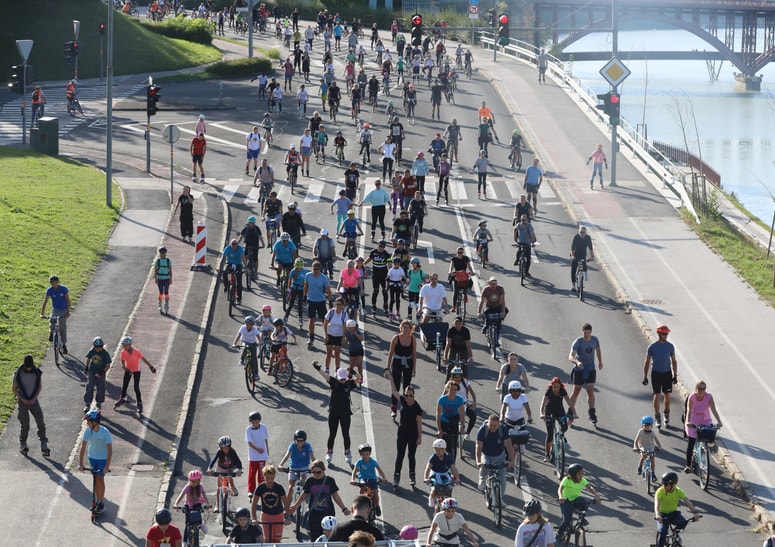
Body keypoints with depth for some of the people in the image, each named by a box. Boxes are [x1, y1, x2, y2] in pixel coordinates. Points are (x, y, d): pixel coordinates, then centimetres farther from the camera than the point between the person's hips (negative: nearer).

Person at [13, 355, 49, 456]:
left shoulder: (36, 372, -4)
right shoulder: (18, 373, -11)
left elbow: (40, 386, 6)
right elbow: (13, 388, -3)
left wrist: (34, 398, -6)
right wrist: (22, 399, -11)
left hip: (33, 400, 2)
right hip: (22, 401, -2)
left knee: (41, 422, -8)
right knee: (25, 425, 0)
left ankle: (44, 446, -6)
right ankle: (23, 445, 19)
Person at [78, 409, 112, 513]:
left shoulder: (105, 432, -28)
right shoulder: (87, 431, -17)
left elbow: (110, 450, -26)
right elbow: (83, 447, -14)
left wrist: (107, 466, -31)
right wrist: (80, 464, -19)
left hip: (103, 458, -4)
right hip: (92, 457, 4)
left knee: (100, 479, -1)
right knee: (95, 479, 11)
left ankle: (101, 502, 11)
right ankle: (97, 500, 25)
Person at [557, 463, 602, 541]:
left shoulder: (583, 481, -6)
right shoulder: (566, 480, -16)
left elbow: (590, 488, -20)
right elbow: (560, 489, -29)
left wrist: (597, 495, -39)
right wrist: (560, 497, -51)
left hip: (575, 500, 3)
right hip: (566, 501, -3)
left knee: (584, 501, -32)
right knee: (566, 521, -18)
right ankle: (558, 535, 8)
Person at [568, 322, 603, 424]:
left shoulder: (594, 340, -3)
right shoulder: (578, 342, -17)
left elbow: (598, 349, 20)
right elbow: (571, 356, -28)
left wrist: (600, 361, 28)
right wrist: (577, 362, -47)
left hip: (590, 369, 3)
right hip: (579, 370, -3)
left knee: (590, 391, -4)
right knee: (576, 391, 5)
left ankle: (592, 414, 1)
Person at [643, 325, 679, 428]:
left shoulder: (670, 346, 1)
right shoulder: (652, 347, -5)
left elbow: (674, 361, 9)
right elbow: (647, 362, 1)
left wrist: (675, 375, 4)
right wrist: (645, 377, -2)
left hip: (667, 373, 2)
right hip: (656, 373, -2)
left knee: (667, 395, 5)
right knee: (656, 395, -4)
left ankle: (667, 414, 24)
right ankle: (657, 417, 3)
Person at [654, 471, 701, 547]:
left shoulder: (678, 491, -12)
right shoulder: (660, 491, -20)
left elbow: (688, 502, -23)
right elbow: (656, 504, -35)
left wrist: (695, 512, -42)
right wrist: (657, 515, -56)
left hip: (673, 513, 3)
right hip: (662, 514, -3)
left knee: (683, 523, -26)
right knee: (662, 532, -28)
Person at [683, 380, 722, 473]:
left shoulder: (709, 397, -15)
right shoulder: (692, 397, -19)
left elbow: (713, 410, -21)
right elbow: (689, 410, -28)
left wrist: (719, 422, -34)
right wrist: (688, 422, -44)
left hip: (705, 421, 2)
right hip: (693, 422, -2)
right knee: (691, 443, -4)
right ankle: (688, 465, 6)